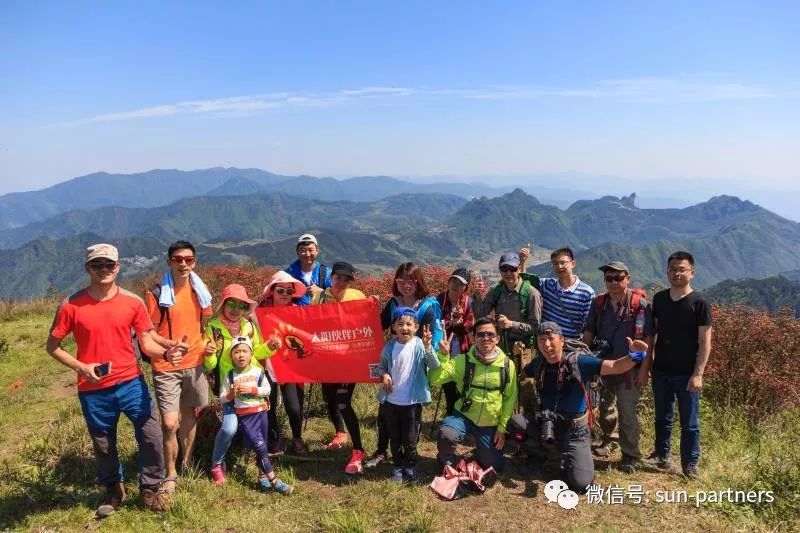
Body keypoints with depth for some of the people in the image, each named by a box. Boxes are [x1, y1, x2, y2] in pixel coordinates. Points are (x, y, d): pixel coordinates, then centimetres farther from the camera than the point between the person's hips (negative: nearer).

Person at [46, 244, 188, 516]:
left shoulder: (133, 302, -5)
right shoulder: (71, 306, -9)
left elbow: (146, 341, -1)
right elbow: (52, 346, 0)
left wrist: (166, 353, -23)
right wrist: (80, 367, -15)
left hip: (131, 382, 1)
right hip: (93, 391, 0)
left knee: (152, 436, 0)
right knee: (103, 444, 16)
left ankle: (150, 488, 22)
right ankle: (113, 490, 41)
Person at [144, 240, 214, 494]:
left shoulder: (200, 290, 5)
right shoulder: (156, 293, -10)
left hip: (194, 363, 5)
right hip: (166, 367, -4)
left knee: (189, 415, 16)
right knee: (169, 424, -7)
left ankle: (187, 463, 35)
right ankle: (170, 475, 12)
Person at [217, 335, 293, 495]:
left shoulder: (258, 371, -2)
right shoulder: (230, 376, -2)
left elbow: (267, 390, -4)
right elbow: (222, 398, 5)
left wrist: (252, 389, -15)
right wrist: (232, 394, -13)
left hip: (260, 412, 2)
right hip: (244, 416, -2)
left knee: (262, 445, 9)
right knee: (259, 445, -10)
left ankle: (263, 476, 29)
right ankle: (273, 480, -5)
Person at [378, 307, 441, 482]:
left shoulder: (419, 346, -13)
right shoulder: (389, 347, -3)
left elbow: (435, 366, -23)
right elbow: (382, 366, 12)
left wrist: (427, 347, -37)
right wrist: (384, 375, -10)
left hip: (412, 401, -3)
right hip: (391, 400, 3)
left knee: (410, 438, 10)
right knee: (394, 437, 15)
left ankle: (410, 466, 31)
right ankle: (398, 466, 33)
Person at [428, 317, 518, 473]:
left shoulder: (507, 365, -7)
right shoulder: (462, 360, -11)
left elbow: (510, 399, 0)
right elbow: (435, 380, -18)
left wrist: (502, 427, -3)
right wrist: (443, 356, -32)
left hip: (490, 424, 2)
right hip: (464, 416, -2)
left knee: (495, 467, 8)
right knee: (446, 436, -32)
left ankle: (483, 452, 43)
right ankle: (447, 463, 2)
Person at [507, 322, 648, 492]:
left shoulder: (577, 362, -16)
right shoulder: (538, 363, -3)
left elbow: (615, 367, -24)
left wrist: (634, 356, -42)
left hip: (574, 428, -3)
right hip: (546, 423, 3)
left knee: (580, 483, -17)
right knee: (514, 421, -24)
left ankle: (566, 454, 17)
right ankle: (537, 447, 8)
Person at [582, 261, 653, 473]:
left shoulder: (641, 305, -12)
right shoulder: (599, 303, 2)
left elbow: (648, 339, -11)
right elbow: (589, 333, 10)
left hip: (628, 368, -5)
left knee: (627, 412, -2)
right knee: (605, 406, 20)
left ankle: (630, 455, 13)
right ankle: (609, 437, 43)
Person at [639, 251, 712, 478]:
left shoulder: (699, 303, -8)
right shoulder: (659, 299, 4)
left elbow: (705, 342, -9)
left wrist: (698, 374, -15)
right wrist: (645, 366, 4)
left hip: (687, 374, -4)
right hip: (661, 371, 4)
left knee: (689, 423, 7)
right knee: (662, 417, 16)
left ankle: (690, 465, 18)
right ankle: (662, 456, 29)